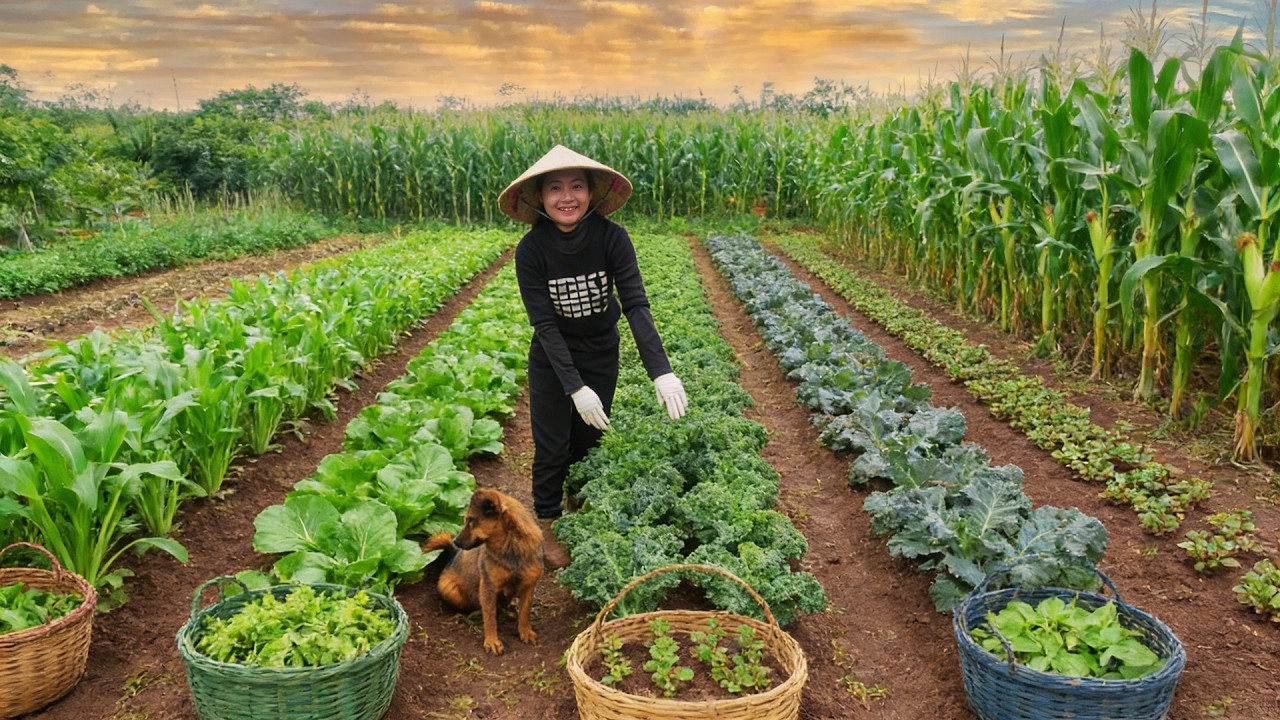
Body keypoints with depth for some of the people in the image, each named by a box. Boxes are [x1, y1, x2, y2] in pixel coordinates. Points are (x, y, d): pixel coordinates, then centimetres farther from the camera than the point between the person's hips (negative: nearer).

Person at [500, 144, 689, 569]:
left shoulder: (611, 237, -22)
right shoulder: (531, 250, -23)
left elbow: (636, 305, -27)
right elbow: (544, 324, -24)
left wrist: (661, 371, -38)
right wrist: (575, 387, -31)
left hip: (601, 354, 1)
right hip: (551, 359, -1)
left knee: (590, 439, 14)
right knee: (552, 445, 4)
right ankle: (548, 527, 26)